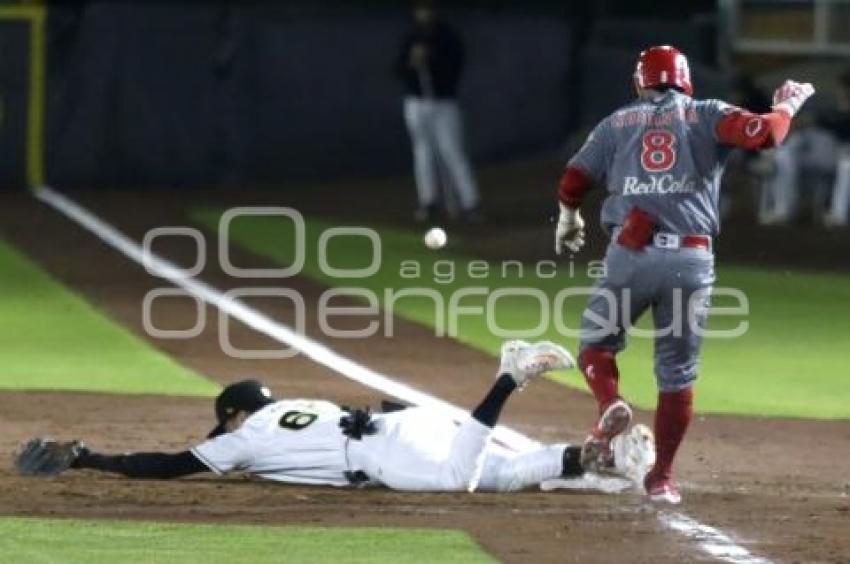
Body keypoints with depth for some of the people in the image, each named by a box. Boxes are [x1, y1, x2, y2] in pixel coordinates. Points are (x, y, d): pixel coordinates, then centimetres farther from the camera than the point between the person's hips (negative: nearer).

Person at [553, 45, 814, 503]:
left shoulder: (618, 123, 15)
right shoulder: (707, 116, 10)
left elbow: (573, 181, 14)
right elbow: (762, 133, -6)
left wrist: (569, 221, 34)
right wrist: (786, 106, 15)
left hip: (630, 254, 0)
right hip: (691, 260, 0)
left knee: (596, 341, 18)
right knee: (677, 374, 11)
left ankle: (610, 403, -13)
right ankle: (662, 476, 12)